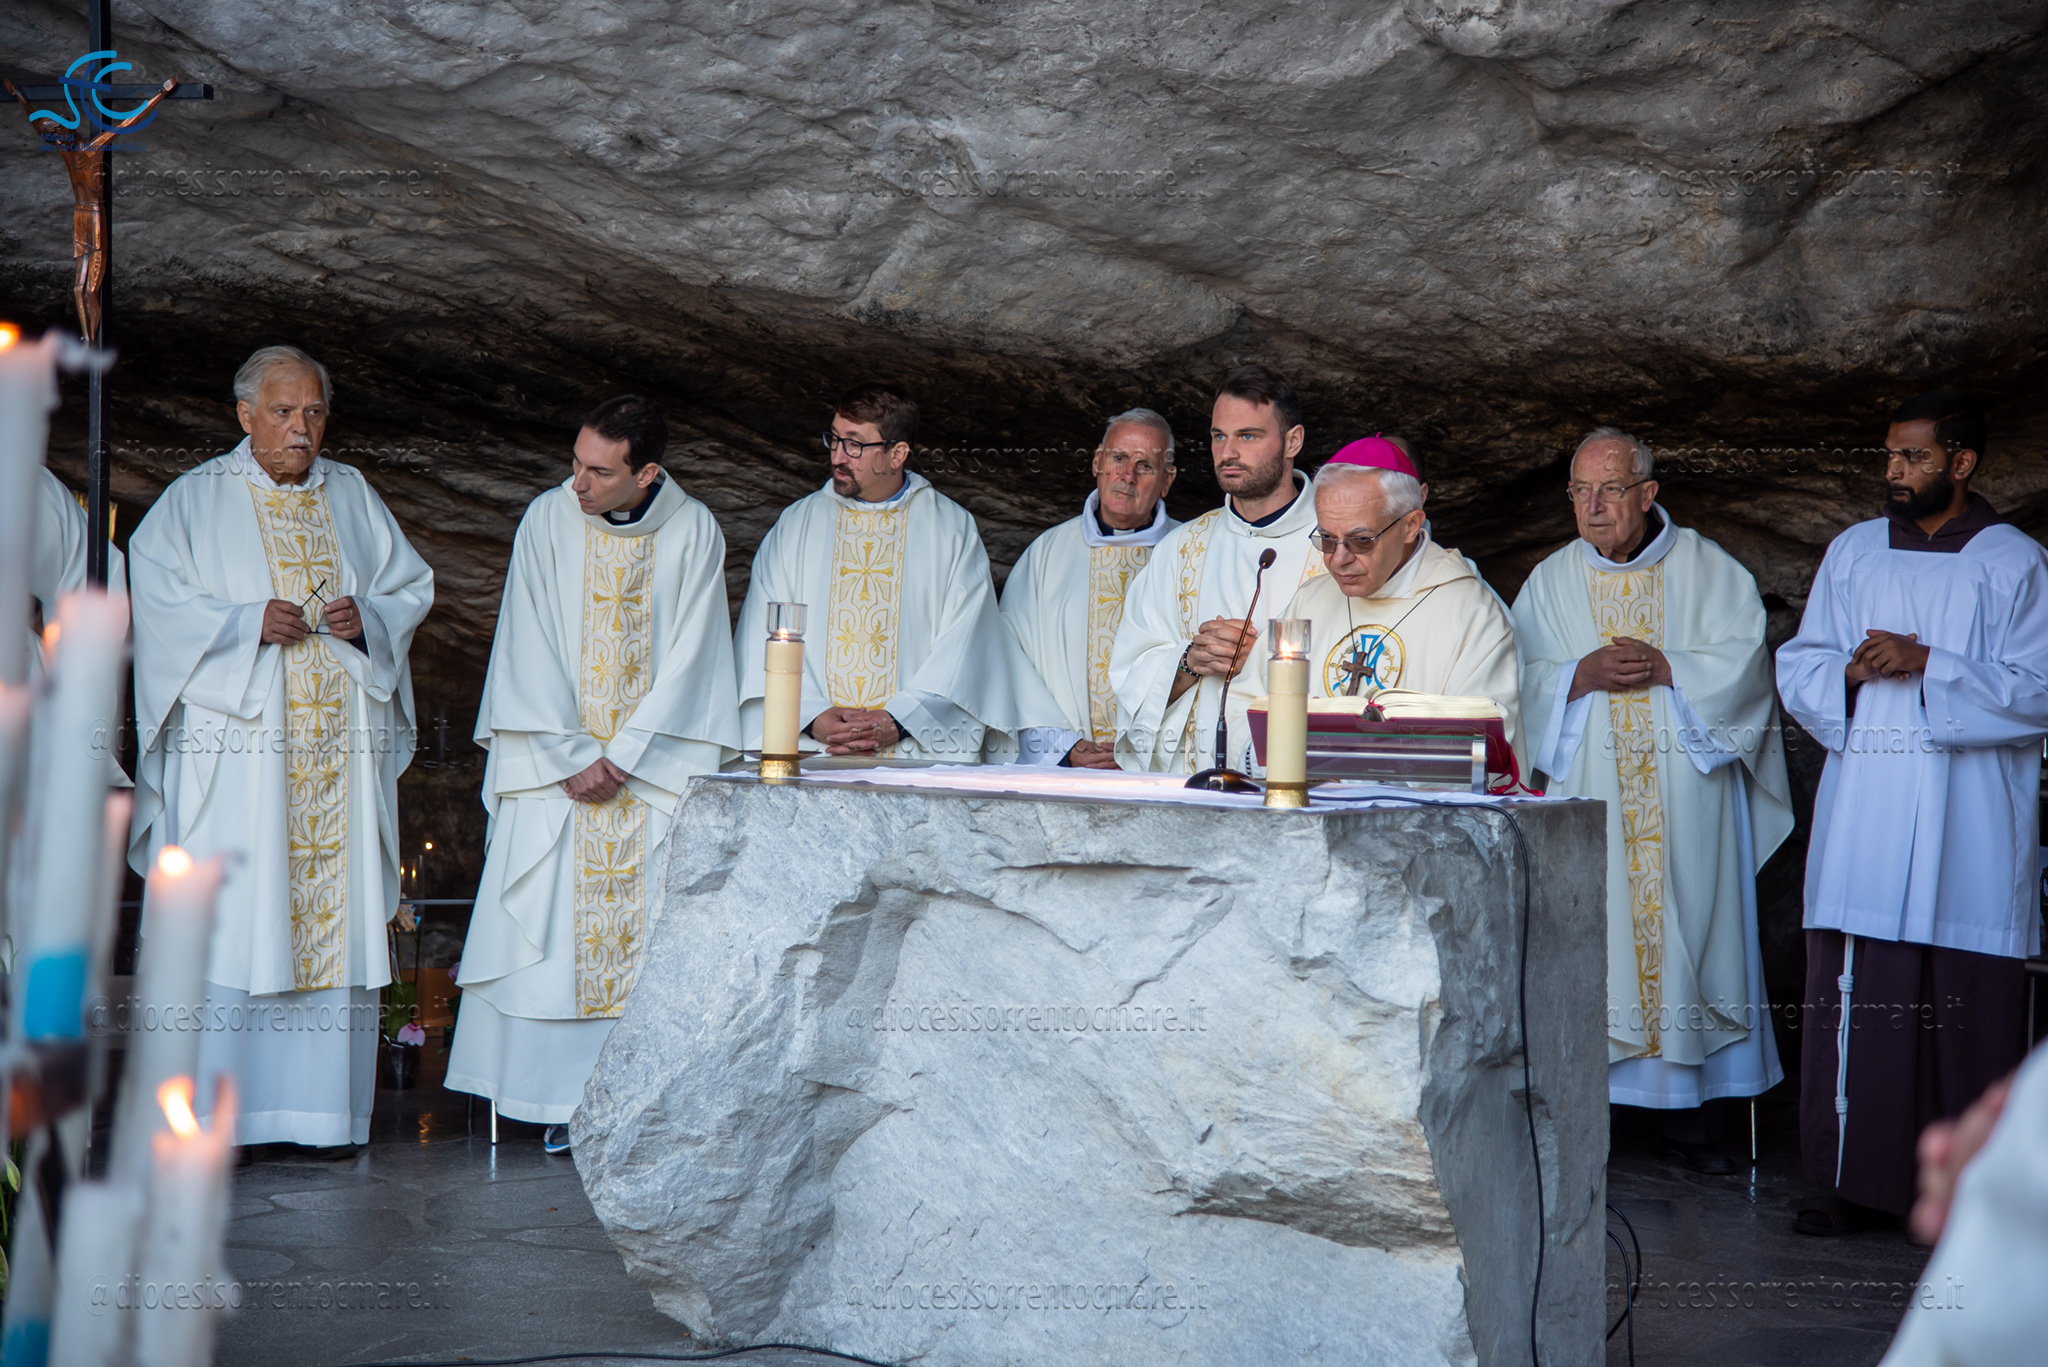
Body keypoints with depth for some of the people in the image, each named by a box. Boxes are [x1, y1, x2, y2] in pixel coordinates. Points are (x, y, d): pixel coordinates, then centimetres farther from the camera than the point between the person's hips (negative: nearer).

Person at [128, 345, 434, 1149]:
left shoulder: (353, 496, 16)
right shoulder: (197, 499, 5)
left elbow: (411, 585, 16)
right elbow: (156, 591, -5)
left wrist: (367, 618, -5)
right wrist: (248, 623, -17)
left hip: (341, 748, 4)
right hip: (236, 744, -4)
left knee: (338, 920, 1)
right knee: (227, 923, -9)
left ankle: (317, 1108, 6)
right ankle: (216, 1108, -5)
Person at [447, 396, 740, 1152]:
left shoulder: (694, 532, -3)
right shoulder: (548, 521, -3)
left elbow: (688, 661, -4)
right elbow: (531, 649, -3)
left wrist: (621, 758, -10)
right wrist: (571, 759, -9)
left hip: (656, 766, 0)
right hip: (557, 765, 0)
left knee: (654, 931, -5)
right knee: (553, 920, -4)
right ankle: (563, 1096, 1)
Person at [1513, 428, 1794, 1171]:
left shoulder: (1710, 571, 6)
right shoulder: (1550, 582, 9)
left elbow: (1742, 662, -3)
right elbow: (1519, 682, 3)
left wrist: (1662, 668, -15)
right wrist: (1582, 676, -13)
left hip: (1686, 799, 0)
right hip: (1587, 800, 1)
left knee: (1687, 935, -1)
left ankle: (1691, 1122, 6)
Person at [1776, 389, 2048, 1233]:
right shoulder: (1852, 553, 14)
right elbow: (1798, 668, 13)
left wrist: (1928, 666, -14)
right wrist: (1850, 671, -8)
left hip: (1969, 830, -3)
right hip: (1863, 818, 3)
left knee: (1967, 1013, -3)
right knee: (1855, 1001, -1)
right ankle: (1860, 1182, 5)